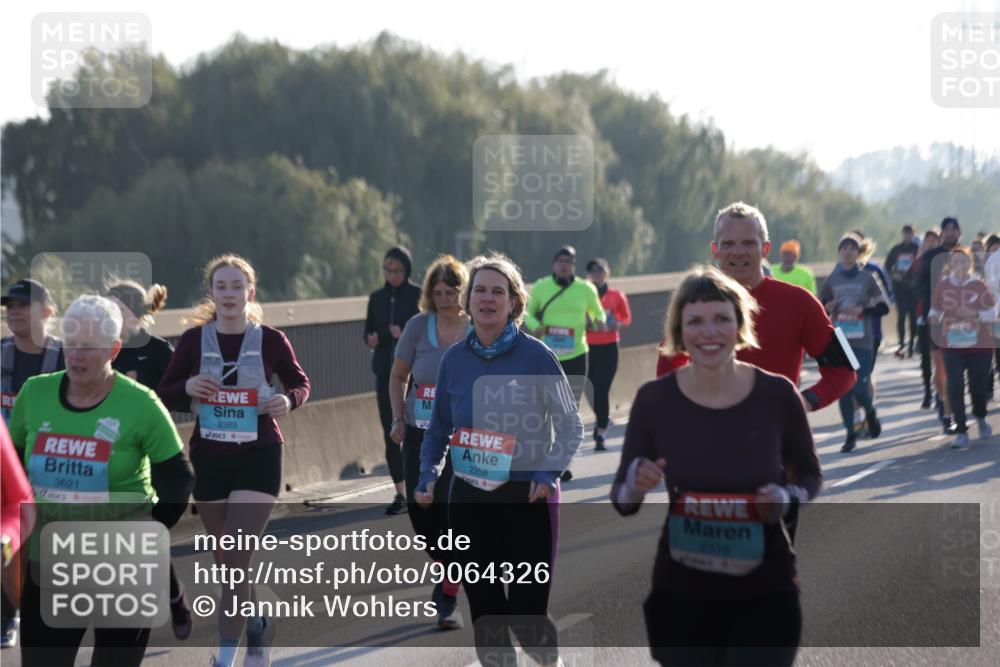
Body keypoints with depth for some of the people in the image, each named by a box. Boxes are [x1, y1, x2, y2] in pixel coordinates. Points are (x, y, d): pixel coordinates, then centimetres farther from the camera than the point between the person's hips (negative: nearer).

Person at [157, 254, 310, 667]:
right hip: (209, 458, 3)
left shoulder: (270, 340, -4)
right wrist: (187, 388, -17)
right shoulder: (194, 339, -1)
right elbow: (164, 395, 5)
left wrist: (289, 401, -13)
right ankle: (255, 625, 40)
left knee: (237, 560, -12)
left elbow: (300, 383, 9)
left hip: (258, 457, -3)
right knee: (224, 562, 14)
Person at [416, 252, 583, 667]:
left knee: (526, 616, -4)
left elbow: (570, 426, -3)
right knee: (485, 616, 6)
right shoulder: (454, 359, 3)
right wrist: (428, 476, -2)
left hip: (527, 498, -4)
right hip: (468, 500, 4)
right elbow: (439, 429, 13)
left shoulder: (536, 355, -8)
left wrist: (549, 473, -18)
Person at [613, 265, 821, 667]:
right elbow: (621, 500, -1)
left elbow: (810, 475, 7)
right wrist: (636, 486, -24)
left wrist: (787, 498, -15)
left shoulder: (776, 395, -10)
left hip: (765, 595, -1)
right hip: (681, 596, 1)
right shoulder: (654, 400, -10)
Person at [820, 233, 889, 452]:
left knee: (859, 387, -9)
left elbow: (883, 307, 3)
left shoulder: (866, 278, 2)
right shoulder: (832, 280, 6)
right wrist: (827, 308, -13)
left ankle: (870, 412, 25)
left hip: (863, 341, -2)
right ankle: (850, 434, 10)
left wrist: (862, 310, -13)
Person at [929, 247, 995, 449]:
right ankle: (962, 432, -3)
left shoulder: (979, 286, -6)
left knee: (978, 386, 6)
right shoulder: (942, 287, 0)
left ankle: (981, 419, 38)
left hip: (979, 346, -1)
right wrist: (934, 317, -13)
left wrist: (975, 314, -20)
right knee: (955, 387, -9)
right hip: (952, 346, 1)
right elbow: (935, 311, 9)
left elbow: (993, 312, -4)